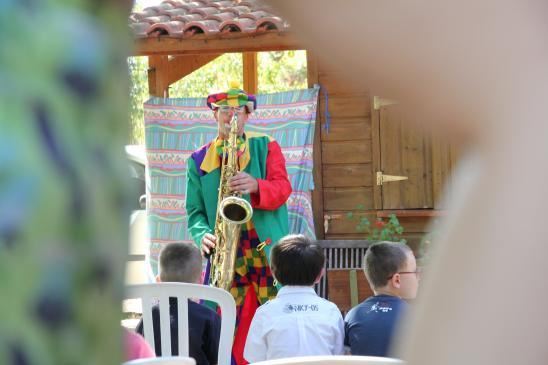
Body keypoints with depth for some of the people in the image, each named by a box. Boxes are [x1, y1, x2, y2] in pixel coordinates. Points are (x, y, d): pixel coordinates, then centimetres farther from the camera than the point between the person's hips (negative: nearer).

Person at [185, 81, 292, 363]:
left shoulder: (266, 147, 10)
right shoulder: (198, 160, 12)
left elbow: (282, 189, -3)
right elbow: (195, 211, 9)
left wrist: (255, 186, -24)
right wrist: (203, 235, -12)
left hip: (269, 252, -1)